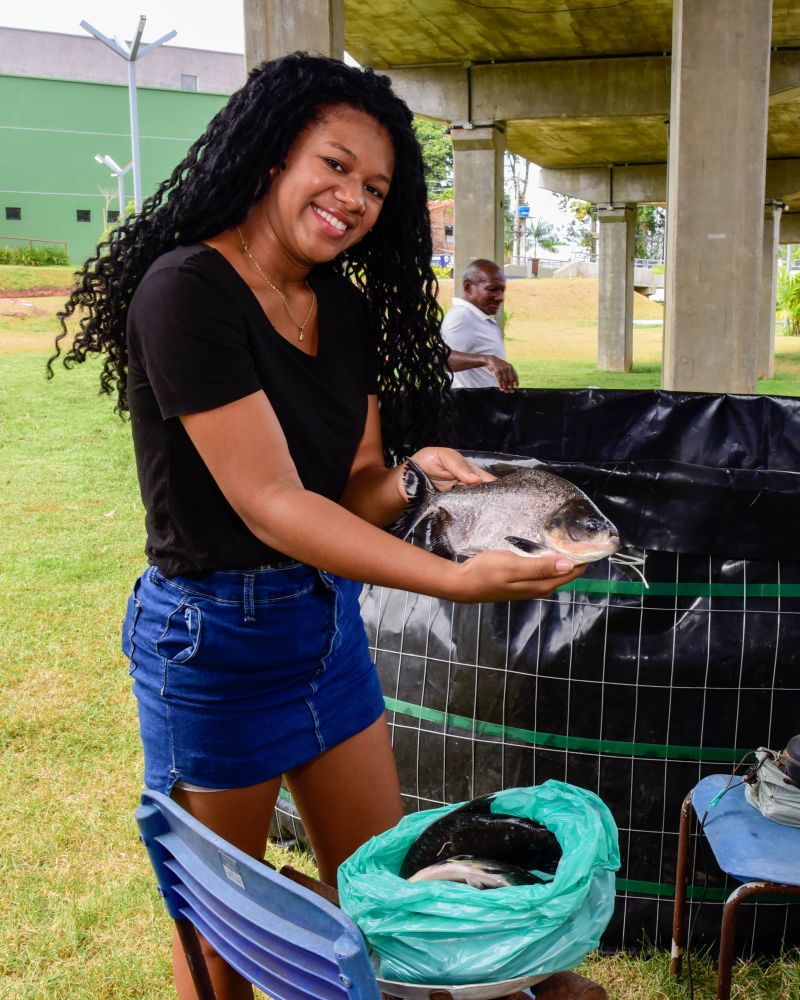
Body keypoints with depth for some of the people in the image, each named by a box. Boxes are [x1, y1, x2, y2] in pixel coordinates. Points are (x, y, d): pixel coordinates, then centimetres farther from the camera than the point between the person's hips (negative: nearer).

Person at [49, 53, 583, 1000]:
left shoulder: (348, 306, 2)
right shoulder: (187, 291, -22)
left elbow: (355, 486, 4)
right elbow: (272, 503, -27)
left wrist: (412, 474, -19)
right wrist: (456, 579, -33)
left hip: (327, 616, 7)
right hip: (214, 632, -7)